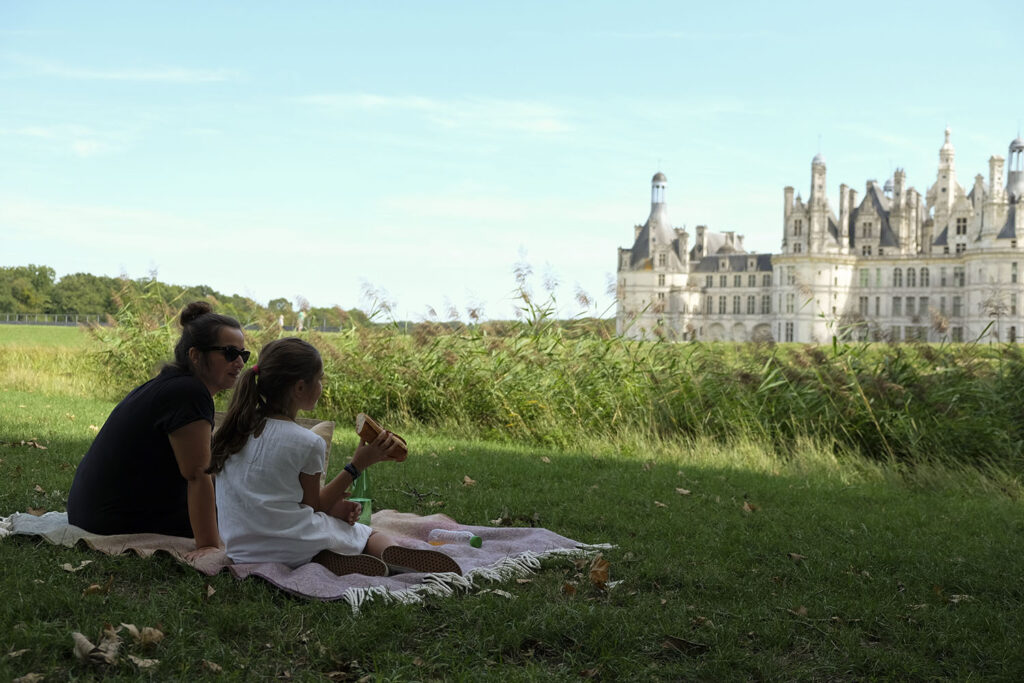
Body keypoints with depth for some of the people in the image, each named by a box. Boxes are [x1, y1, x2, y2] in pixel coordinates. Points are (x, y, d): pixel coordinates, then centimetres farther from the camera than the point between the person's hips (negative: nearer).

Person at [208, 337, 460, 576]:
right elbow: (312, 506, 0)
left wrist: (333, 504, 8)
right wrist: (358, 465, 1)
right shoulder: (307, 443, -13)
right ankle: (392, 553, -20)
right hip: (292, 550, -6)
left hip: (241, 550, 6)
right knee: (368, 534, 13)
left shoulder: (236, 428, 7)